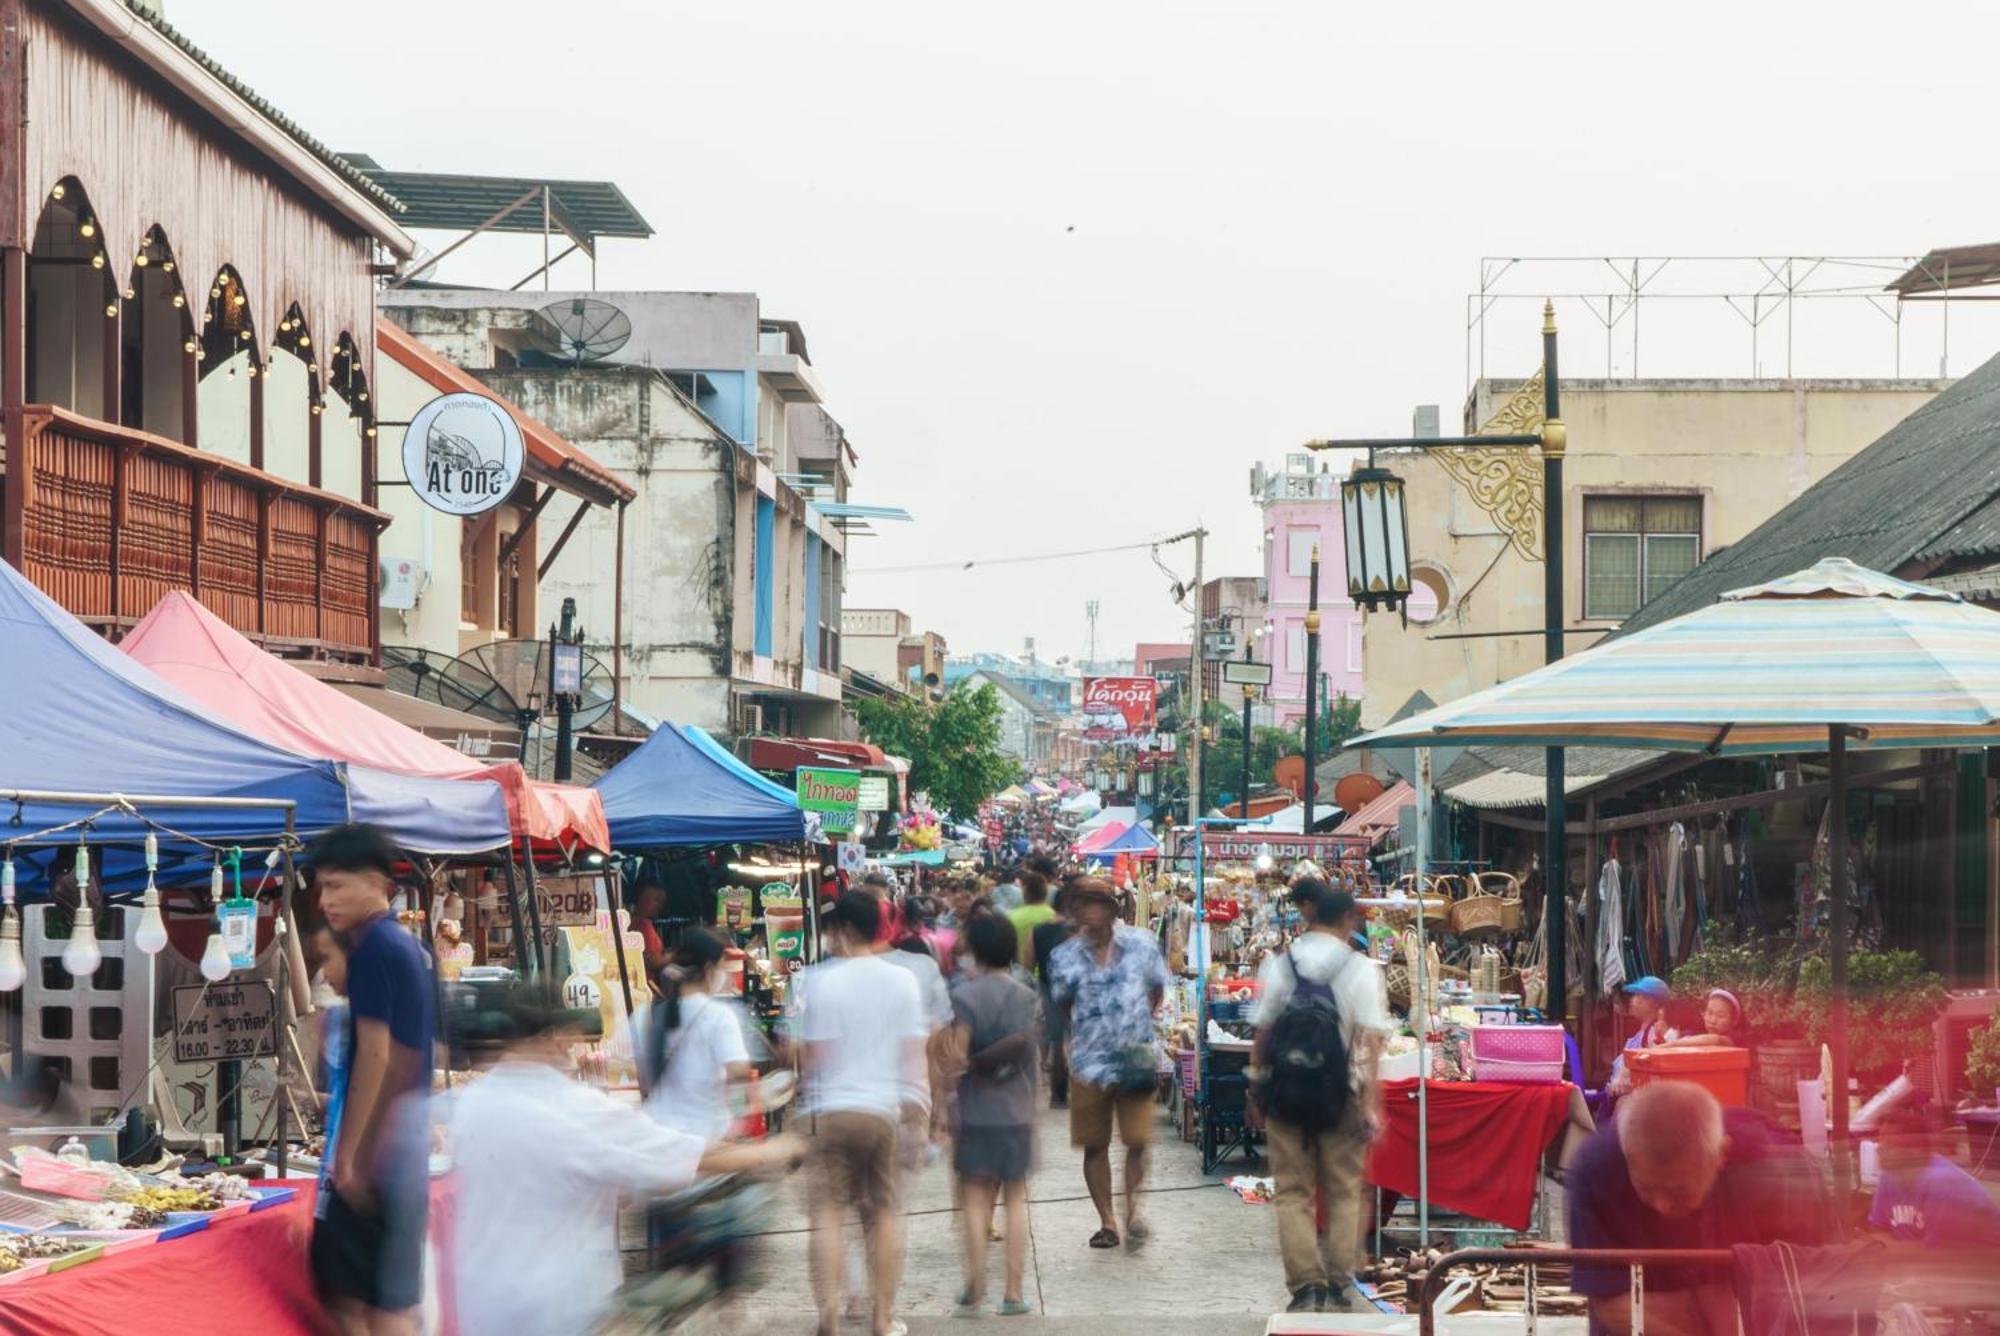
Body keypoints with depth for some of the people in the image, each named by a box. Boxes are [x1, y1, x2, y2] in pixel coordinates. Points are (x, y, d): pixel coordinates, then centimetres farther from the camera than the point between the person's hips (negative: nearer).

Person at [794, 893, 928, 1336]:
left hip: (833, 1108, -3)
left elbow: (813, 1054, -6)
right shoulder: (902, 981, 2)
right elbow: (914, 1051, 3)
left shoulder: (821, 981, -8)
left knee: (827, 1213, 0)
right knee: (884, 1213, 13)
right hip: (885, 1108, 3)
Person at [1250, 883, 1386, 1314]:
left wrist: (1257, 1085, 13)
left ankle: (1306, 1286, -3)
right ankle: (1337, 1287, 10)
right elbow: (1370, 1041, -10)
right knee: (1343, 1192, 11)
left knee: (1293, 1193, 6)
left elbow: (1262, 1034, 1)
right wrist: (1370, 1103, -10)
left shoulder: (1278, 966, 0)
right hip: (1340, 1094, -1)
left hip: (1284, 1095, 1)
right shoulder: (1360, 969, -5)